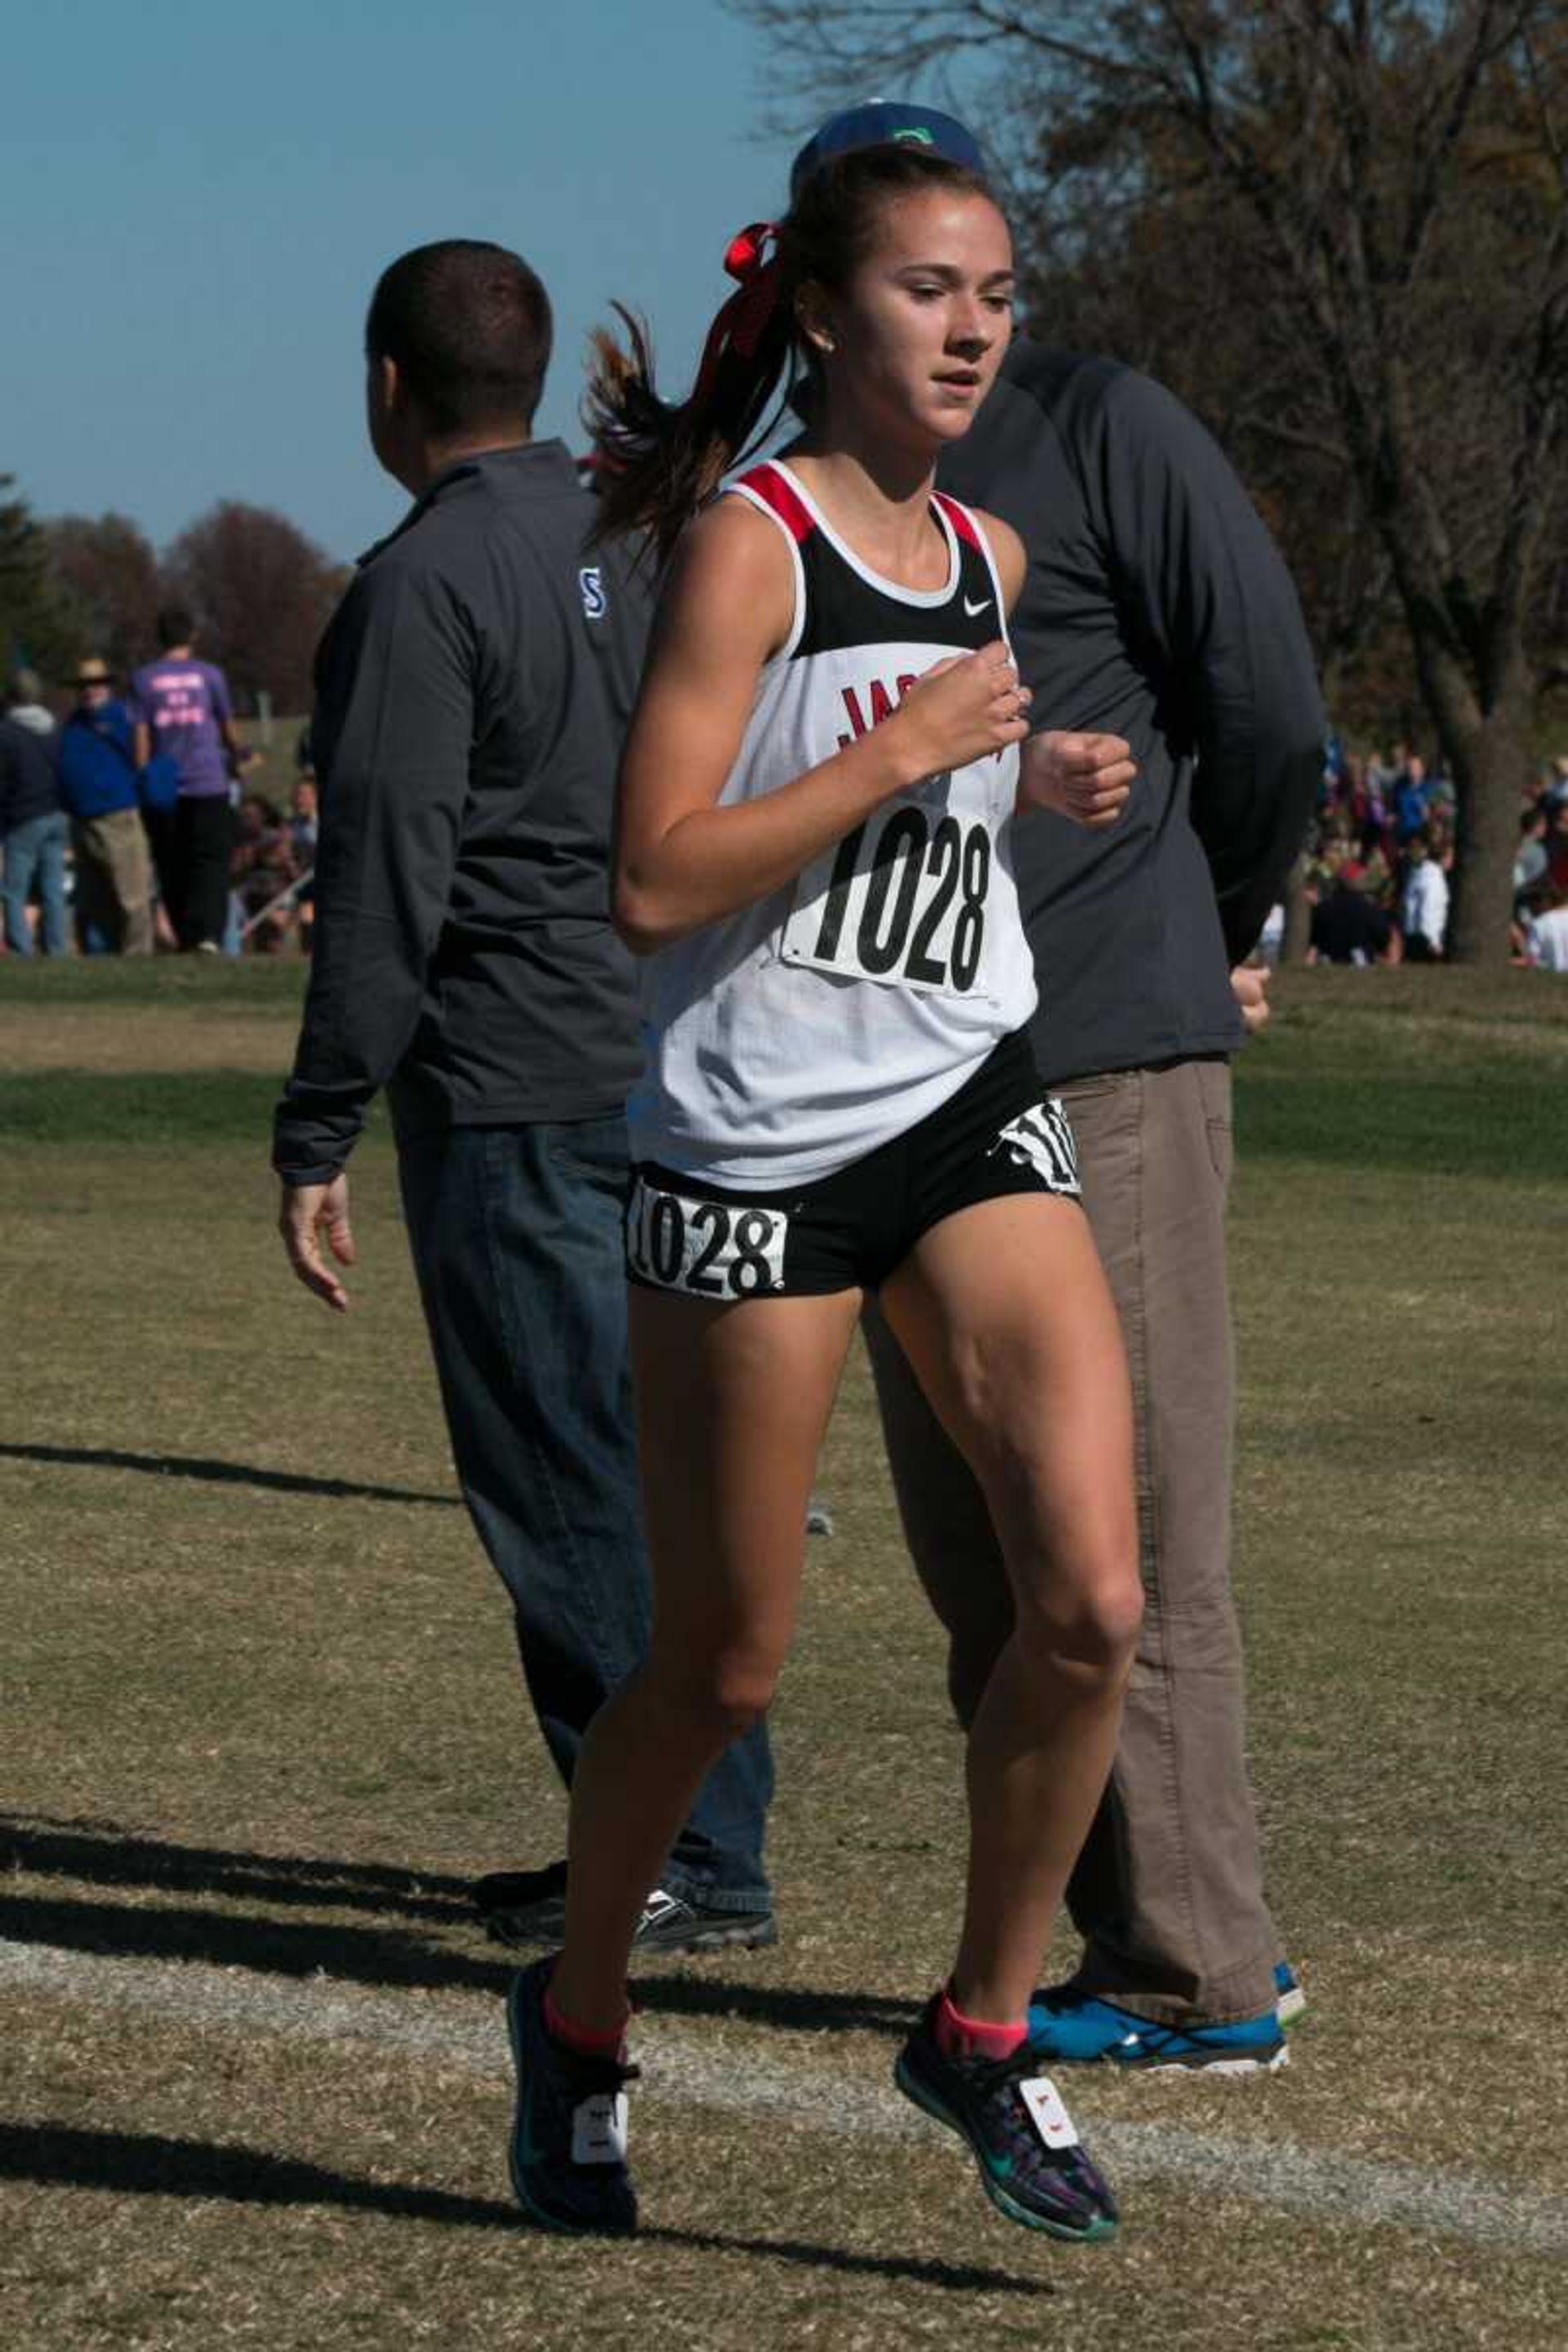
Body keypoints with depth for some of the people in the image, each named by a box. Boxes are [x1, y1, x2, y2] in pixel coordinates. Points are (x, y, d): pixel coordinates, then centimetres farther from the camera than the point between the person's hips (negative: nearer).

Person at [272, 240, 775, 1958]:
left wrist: (317, 1136, -13)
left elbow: (387, 884, -16)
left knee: (578, 1484, -5)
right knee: (622, 1469, 14)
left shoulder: (422, 586, -12)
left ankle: (707, 1860, -4)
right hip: (661, 1077, 9)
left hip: (513, 1092, -9)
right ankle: (644, 1833, 19)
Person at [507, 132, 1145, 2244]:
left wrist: (1040, 781, 10)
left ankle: (981, 2032, 8)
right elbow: (656, 880, -18)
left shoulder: (988, 559, 10)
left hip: (970, 1119, 6)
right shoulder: (744, 544, -11)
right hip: (754, 1147, -6)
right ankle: (580, 2019, 30)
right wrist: (911, 747, -19)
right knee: (724, 1667, 5)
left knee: (1091, 1600, -10)